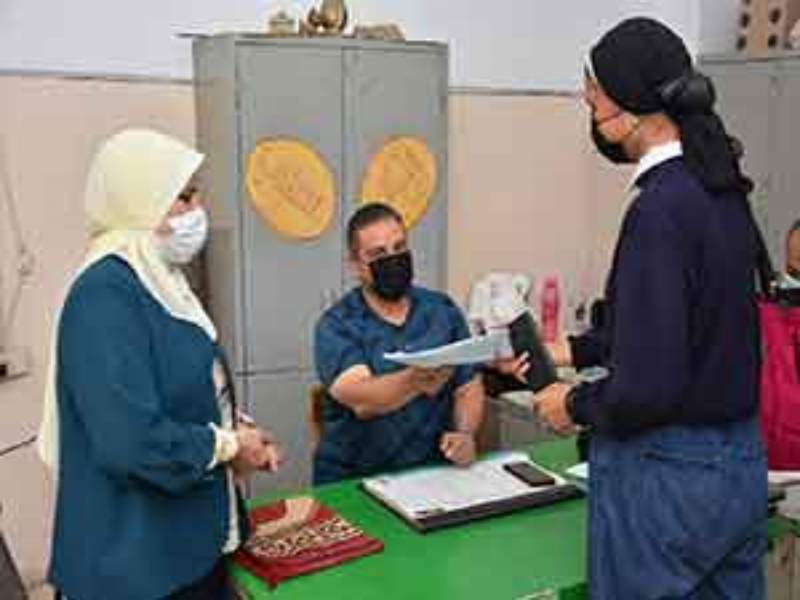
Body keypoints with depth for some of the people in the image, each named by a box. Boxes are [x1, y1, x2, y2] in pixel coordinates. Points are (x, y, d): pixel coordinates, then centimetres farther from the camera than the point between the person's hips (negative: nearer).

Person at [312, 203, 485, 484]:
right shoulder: (336, 325, -5)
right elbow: (362, 401, -20)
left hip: (431, 471, 3)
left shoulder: (442, 310, 7)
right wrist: (415, 381, -38)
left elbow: (469, 388, 11)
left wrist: (465, 434, -8)